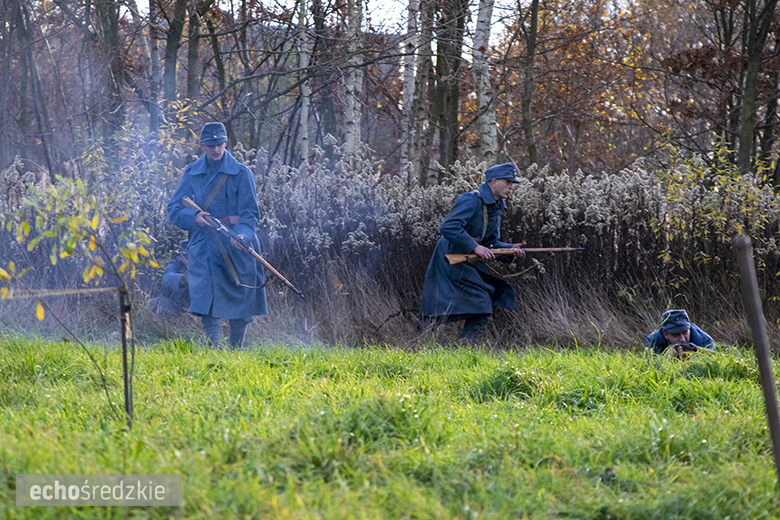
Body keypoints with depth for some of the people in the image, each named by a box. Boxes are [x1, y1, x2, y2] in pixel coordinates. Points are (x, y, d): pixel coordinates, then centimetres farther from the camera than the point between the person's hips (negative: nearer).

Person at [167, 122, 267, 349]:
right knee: (206, 304, -10)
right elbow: (174, 209, 8)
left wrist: (242, 234, -23)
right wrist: (194, 217, -13)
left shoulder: (241, 173, 0)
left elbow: (250, 213, -3)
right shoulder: (192, 174, 8)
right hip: (204, 247, 1)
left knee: (239, 304, 3)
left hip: (236, 247, -1)